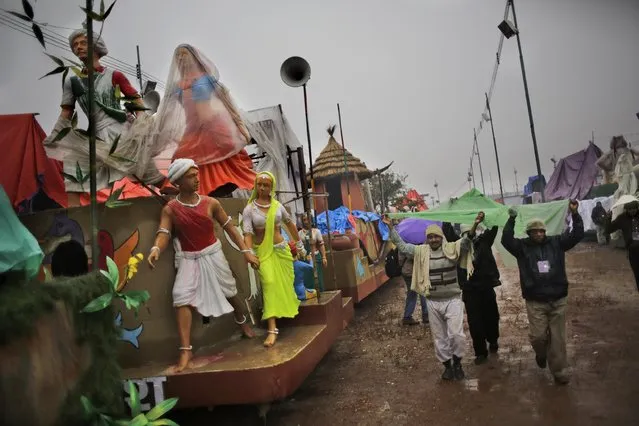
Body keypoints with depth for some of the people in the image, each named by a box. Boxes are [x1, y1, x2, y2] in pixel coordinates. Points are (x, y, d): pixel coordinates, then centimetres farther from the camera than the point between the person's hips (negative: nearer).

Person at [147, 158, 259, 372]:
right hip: (188, 260, -1)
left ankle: (242, 322, 44)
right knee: (181, 299, -16)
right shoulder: (170, 209, -8)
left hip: (212, 255, 1)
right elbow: (163, 233, -19)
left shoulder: (210, 203, -6)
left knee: (230, 292, 14)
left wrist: (246, 251, -4)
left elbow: (229, 227, -1)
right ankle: (186, 350, -9)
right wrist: (156, 249, -43)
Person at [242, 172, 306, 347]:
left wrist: (299, 244, 21)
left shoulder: (278, 206, 3)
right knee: (269, 284, -17)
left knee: (285, 285, 9)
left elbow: (290, 224, 16)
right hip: (263, 252, -3)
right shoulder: (249, 209, -5)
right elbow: (247, 234, -13)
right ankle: (272, 330, -20)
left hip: (281, 249, 3)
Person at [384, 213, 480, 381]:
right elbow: (401, 245, 2)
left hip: (453, 300, -2)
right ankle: (447, 365, 30)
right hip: (433, 302, 3)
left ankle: (457, 362, 20)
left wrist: (475, 225, -38)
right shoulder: (421, 251, 0)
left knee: (456, 334, -6)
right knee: (439, 337, 12)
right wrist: (390, 226, -4)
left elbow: (466, 241, -21)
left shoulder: (452, 249, -6)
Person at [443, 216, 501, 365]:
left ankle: (493, 341, 44)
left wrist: (486, 217, -19)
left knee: (491, 318, 16)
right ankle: (480, 352, 18)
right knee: (475, 323, 4)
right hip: (470, 290, -1)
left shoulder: (484, 242, 1)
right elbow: (448, 231, -4)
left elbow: (493, 228, -6)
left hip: (487, 288, 1)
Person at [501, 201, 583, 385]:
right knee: (537, 336, -2)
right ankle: (541, 354, 32)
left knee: (558, 338, 9)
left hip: (558, 300, 2)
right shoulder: (522, 246, -3)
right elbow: (506, 240, -19)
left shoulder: (556, 242, 3)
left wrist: (575, 215, -15)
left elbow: (577, 235, -2)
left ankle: (559, 371, 23)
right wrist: (511, 220, -29)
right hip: (535, 302, -2)